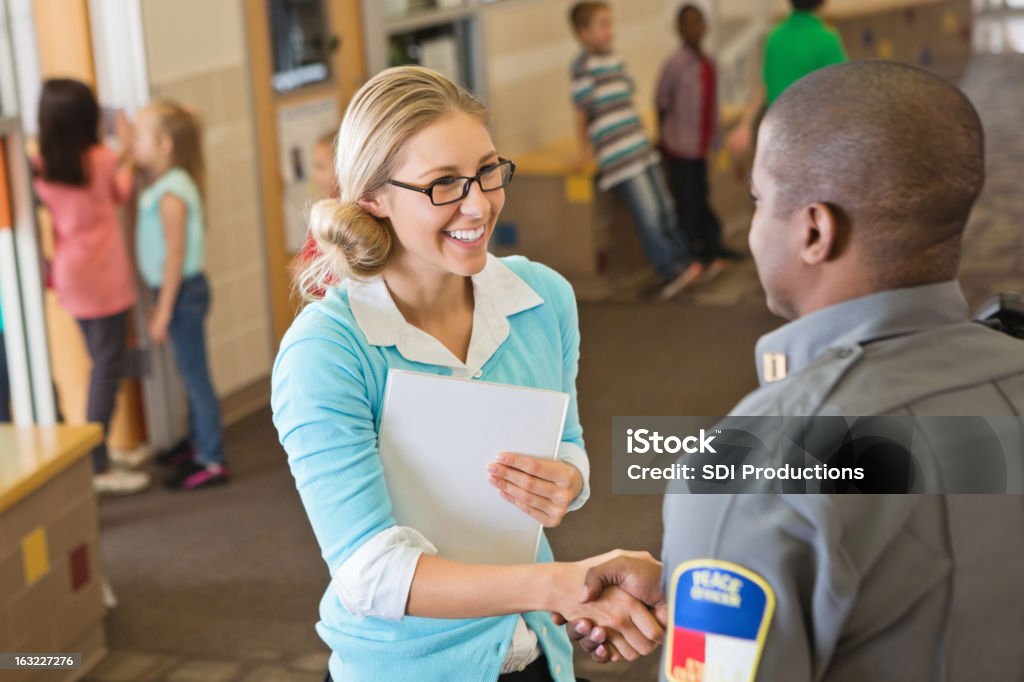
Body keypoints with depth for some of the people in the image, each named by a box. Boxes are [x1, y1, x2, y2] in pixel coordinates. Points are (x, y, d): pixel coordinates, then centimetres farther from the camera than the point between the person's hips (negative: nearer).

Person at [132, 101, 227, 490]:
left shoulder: (171, 194, -19)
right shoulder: (159, 187, 9)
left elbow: (175, 255, -20)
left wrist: (163, 311, -17)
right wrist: (161, 306, 14)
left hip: (182, 291, -9)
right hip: (177, 292, 9)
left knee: (195, 375, -2)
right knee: (192, 376, 17)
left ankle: (212, 462, 5)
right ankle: (202, 451, 28)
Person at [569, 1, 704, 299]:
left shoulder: (615, 60, 13)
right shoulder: (584, 66, -12)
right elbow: (581, 111, -7)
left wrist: (642, 137, 17)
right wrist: (585, 152, -2)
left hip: (642, 150, 8)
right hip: (619, 157, -8)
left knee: (665, 210, 12)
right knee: (649, 216, -9)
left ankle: (685, 262, 20)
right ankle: (671, 274, -6)